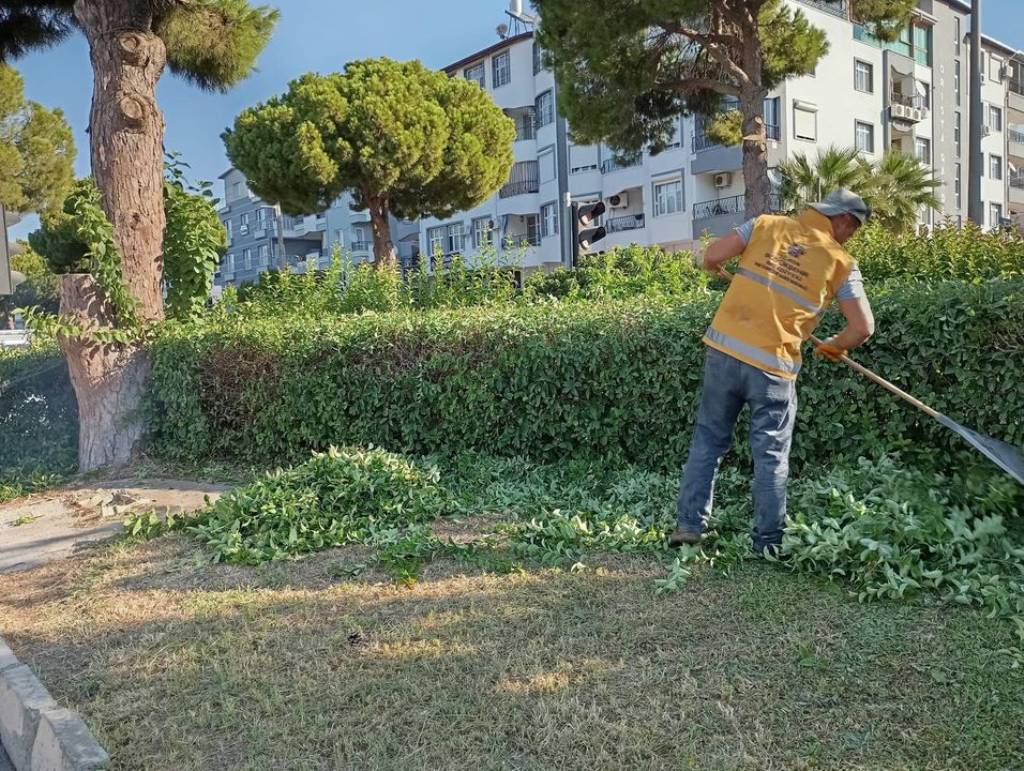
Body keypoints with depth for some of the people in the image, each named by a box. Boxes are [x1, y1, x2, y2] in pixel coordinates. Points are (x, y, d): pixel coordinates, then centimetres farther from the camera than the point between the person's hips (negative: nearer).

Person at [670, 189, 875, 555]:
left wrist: (718, 269, 24)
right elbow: (863, 327, 0)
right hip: (772, 367, -2)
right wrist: (835, 346, 20)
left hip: (723, 349, 2)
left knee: (708, 440, 14)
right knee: (771, 457, 9)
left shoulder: (766, 225, 7)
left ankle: (689, 524, 14)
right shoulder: (840, 262, 3)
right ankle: (768, 544, 15)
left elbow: (711, 256, 1)